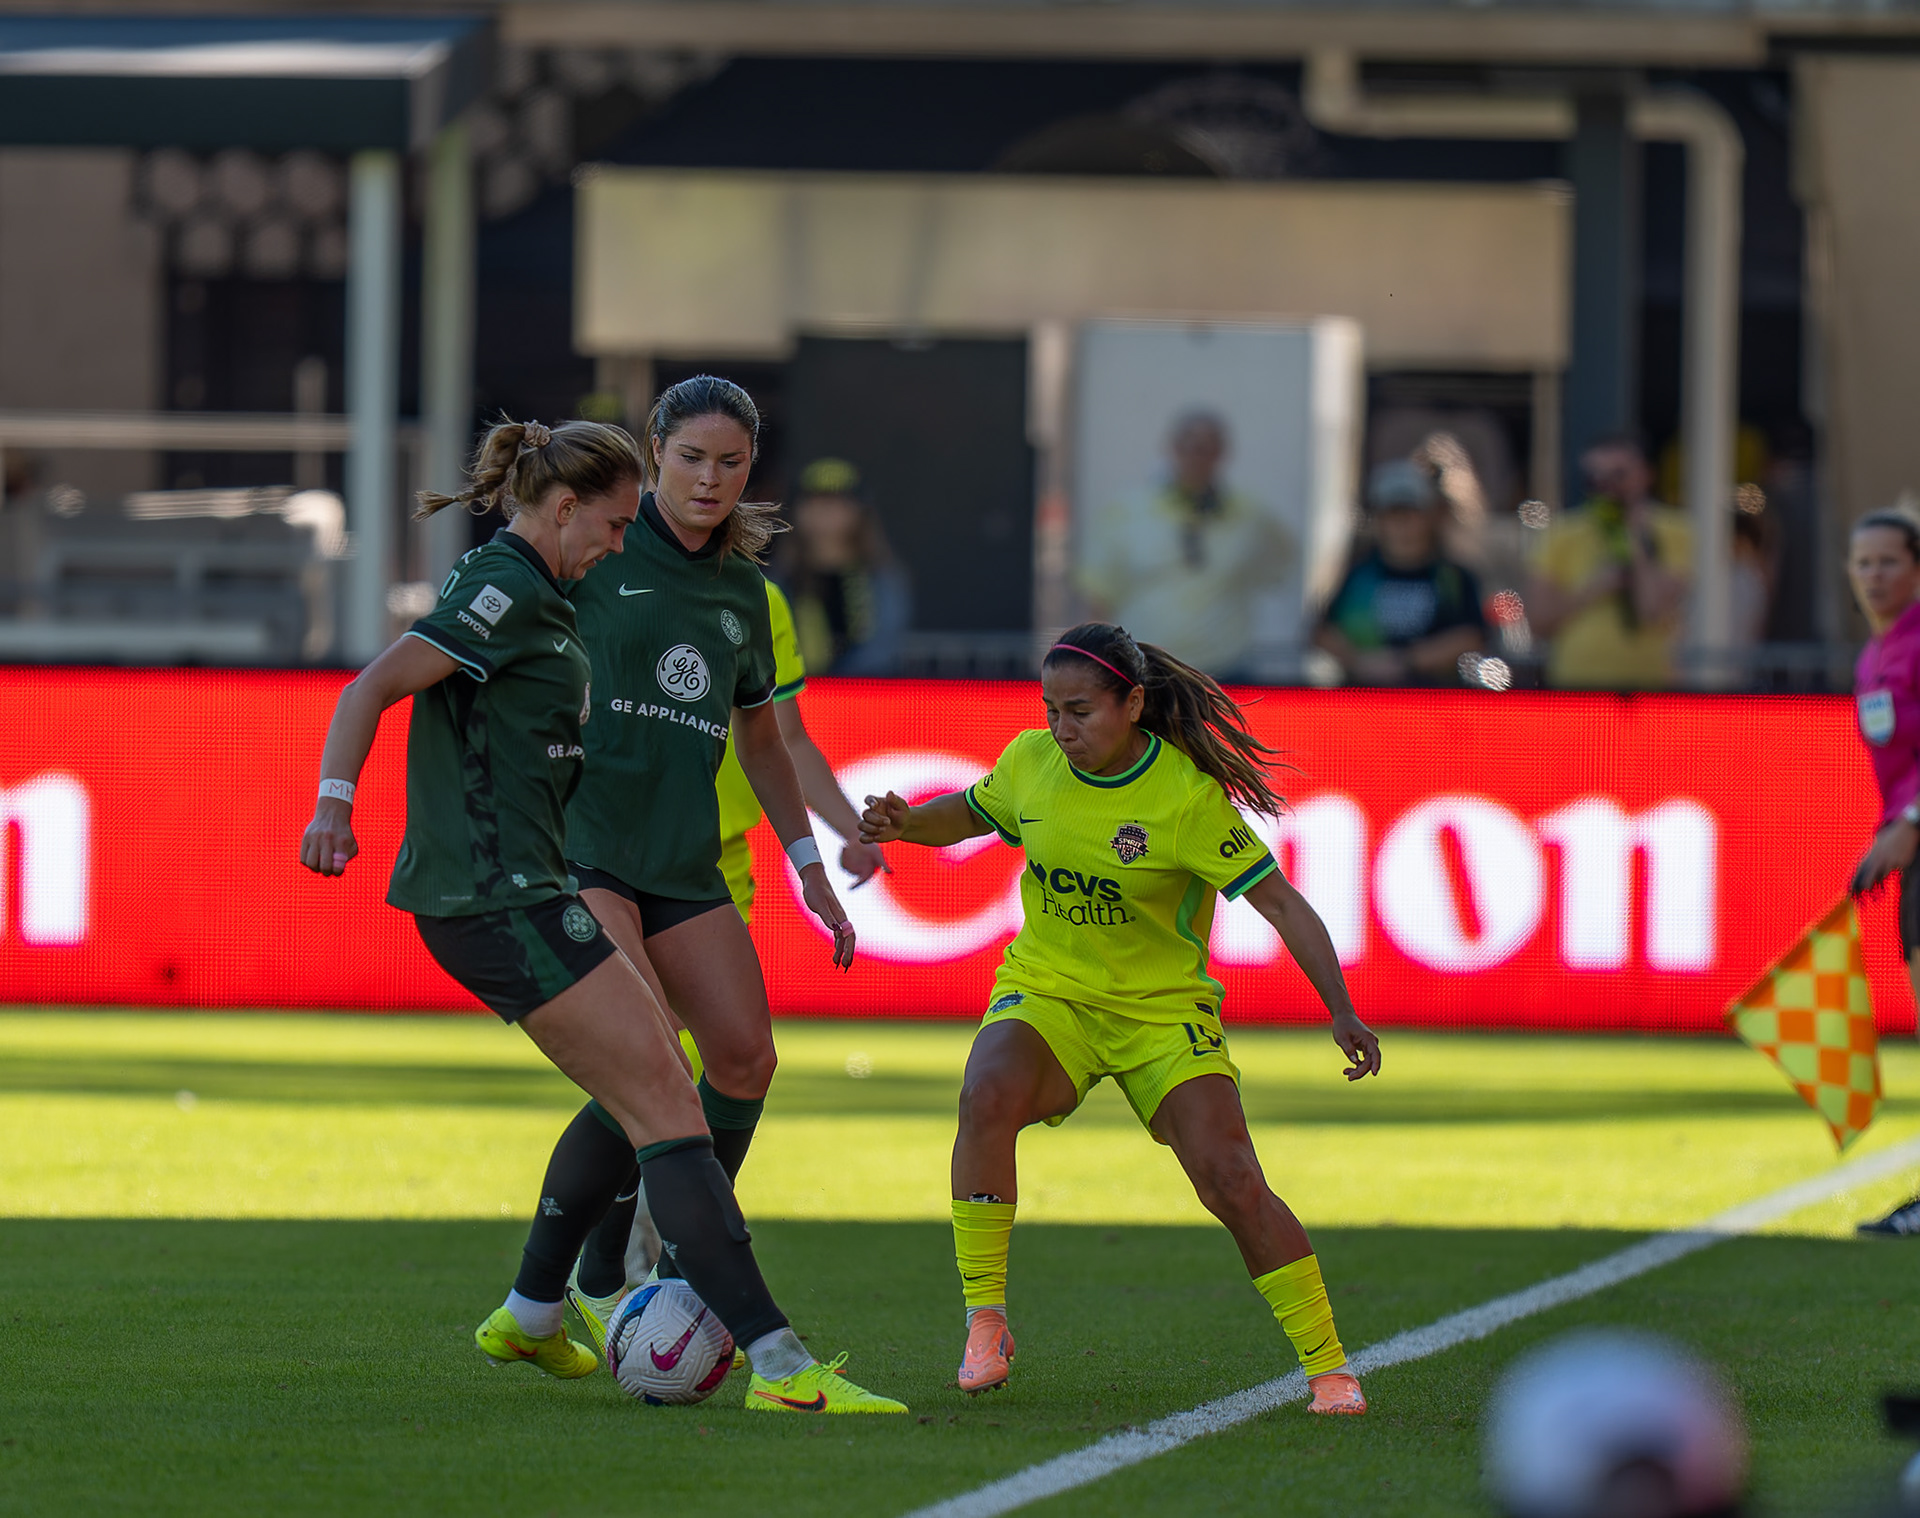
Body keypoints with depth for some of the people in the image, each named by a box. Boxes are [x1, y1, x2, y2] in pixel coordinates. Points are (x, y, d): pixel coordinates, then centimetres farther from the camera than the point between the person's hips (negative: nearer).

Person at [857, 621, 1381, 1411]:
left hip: (1163, 1010, -2)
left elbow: (1280, 903, -14)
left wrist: (1342, 1013, -22)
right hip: (1046, 992, 2)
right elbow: (970, 813, 18)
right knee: (987, 1098, -30)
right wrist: (904, 823, -3)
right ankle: (985, 1326, -20)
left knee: (1232, 1183, -15)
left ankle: (1328, 1367, 2)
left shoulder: (1188, 795, -16)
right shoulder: (1032, 762, -4)